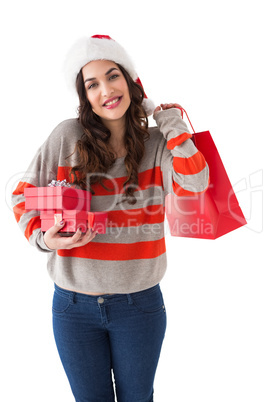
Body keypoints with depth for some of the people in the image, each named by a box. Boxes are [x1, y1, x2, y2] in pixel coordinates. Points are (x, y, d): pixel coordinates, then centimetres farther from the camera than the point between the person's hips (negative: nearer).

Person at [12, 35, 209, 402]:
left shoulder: (156, 143, -3)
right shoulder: (68, 136, -7)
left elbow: (195, 184, -19)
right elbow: (25, 194, 1)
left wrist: (174, 125, -15)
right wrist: (42, 236, -15)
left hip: (140, 303, 1)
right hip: (74, 305, 0)